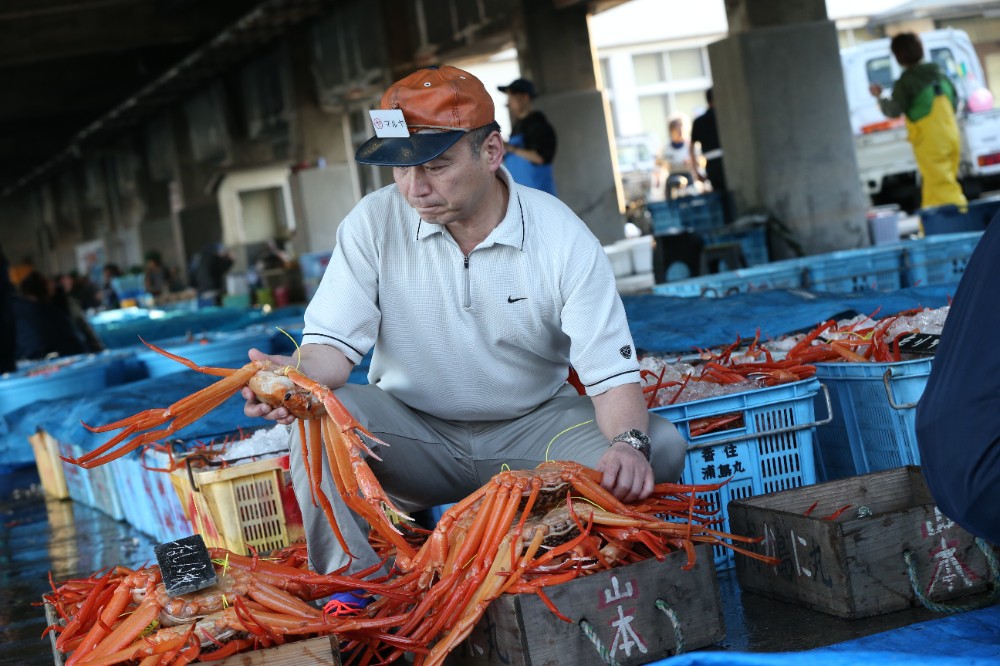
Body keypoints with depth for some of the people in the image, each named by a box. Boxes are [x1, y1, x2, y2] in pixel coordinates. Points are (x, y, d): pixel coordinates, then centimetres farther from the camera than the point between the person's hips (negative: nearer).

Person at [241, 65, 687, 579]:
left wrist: (630, 443, -37)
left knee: (658, 446, -24)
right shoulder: (374, 223, -9)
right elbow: (332, 342, -11)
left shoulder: (563, 238, -11)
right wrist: (300, 375, -36)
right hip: (413, 431, 0)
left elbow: (612, 373, -15)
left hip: (533, 427, 0)